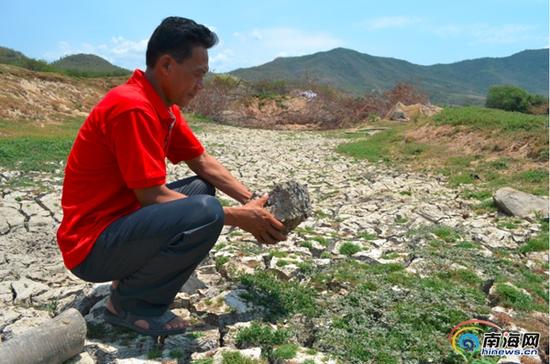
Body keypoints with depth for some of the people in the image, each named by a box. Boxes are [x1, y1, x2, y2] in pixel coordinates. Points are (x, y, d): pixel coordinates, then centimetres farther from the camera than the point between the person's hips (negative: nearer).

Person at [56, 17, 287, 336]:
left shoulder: (165, 107, 6)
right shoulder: (133, 108, -24)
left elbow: (203, 162, 10)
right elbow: (153, 196, -24)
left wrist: (252, 201, 0)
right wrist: (239, 218, -18)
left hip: (123, 219, 10)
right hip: (91, 245, -10)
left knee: (202, 187, 15)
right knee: (207, 213, -28)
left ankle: (134, 277, 8)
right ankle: (130, 302, -6)